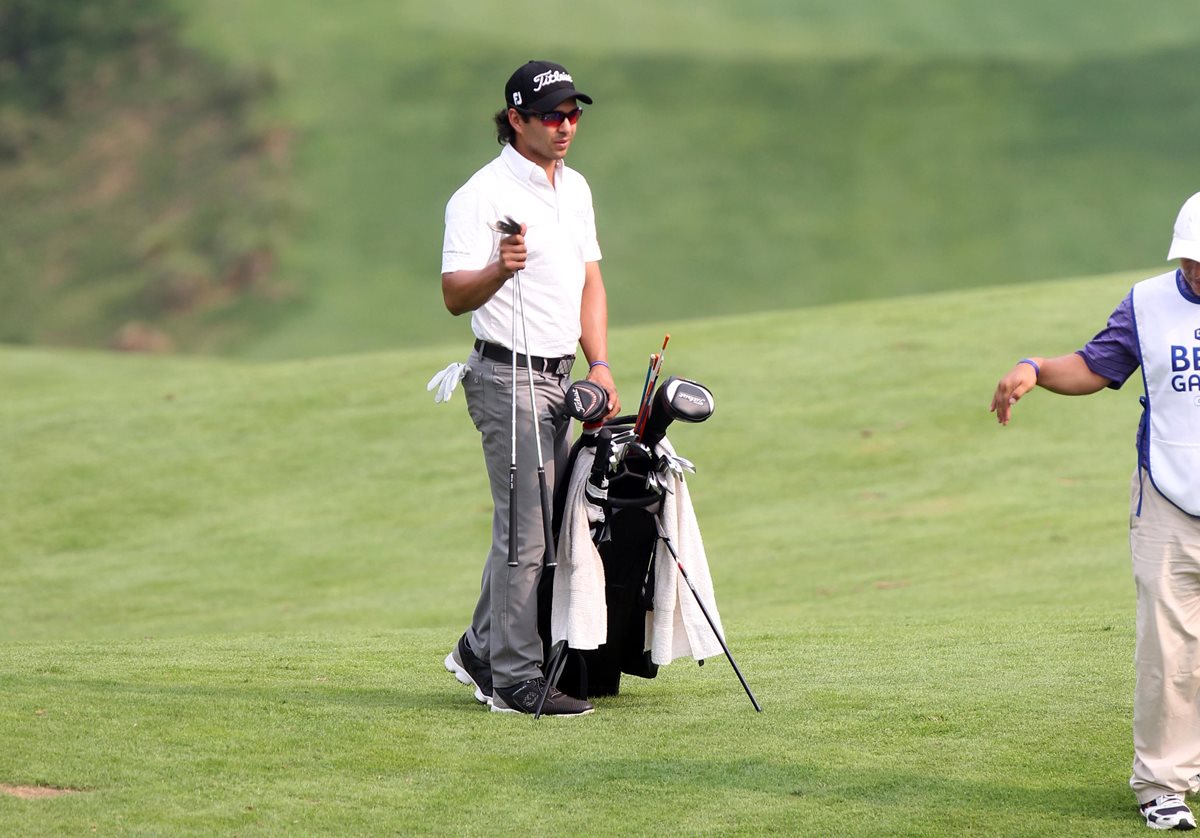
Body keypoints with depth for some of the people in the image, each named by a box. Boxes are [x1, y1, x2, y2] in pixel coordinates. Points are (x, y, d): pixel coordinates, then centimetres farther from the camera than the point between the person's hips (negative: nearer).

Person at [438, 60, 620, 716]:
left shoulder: (575, 188, 14)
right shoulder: (482, 195, -12)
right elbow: (455, 296, -18)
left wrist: (600, 365, 9)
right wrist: (499, 270, -38)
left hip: (560, 379, 8)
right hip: (508, 379, -8)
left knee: (537, 524, 12)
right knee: (525, 528, -10)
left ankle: (481, 650, 25)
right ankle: (517, 680, -6)